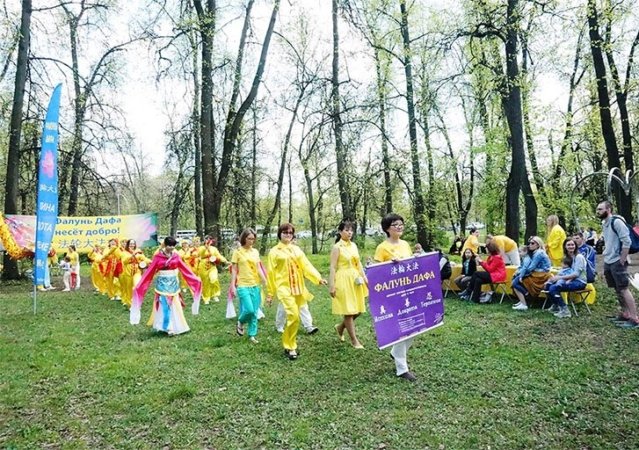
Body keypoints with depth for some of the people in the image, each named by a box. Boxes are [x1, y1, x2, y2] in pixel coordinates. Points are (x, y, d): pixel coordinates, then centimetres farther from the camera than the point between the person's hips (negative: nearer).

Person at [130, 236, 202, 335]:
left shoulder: (176, 256, 1)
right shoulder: (158, 256, -9)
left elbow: (185, 269, 4)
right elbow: (149, 272, -8)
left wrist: (195, 279, 2)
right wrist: (140, 285, -10)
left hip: (173, 283, 4)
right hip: (162, 283, -3)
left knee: (174, 305, 7)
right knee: (165, 306, -3)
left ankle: (173, 326, 19)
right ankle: (166, 327, 9)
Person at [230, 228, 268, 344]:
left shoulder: (255, 252, 8)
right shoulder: (237, 252, -4)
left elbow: (259, 269, 9)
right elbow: (234, 270, -1)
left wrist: (265, 282, -1)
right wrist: (233, 286, -5)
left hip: (255, 285, 4)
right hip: (243, 285, -4)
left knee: (255, 312, 5)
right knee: (249, 310, -14)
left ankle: (252, 334, 19)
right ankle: (240, 323, 17)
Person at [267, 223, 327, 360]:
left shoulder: (296, 249, 10)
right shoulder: (274, 251, 0)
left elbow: (306, 265, 4)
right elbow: (271, 273, 2)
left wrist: (318, 278, -10)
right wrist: (270, 293, 4)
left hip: (297, 288, 4)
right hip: (284, 288, -4)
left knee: (293, 317, 9)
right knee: (294, 316, -16)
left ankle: (288, 344, 27)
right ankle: (290, 347, 0)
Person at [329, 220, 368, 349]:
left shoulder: (353, 245, 10)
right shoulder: (337, 247, -9)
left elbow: (358, 263, 14)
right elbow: (333, 267, -11)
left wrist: (364, 277, 4)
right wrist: (332, 285, -15)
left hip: (355, 280, 7)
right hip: (344, 280, -7)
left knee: (358, 309, 10)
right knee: (349, 310, 0)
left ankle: (341, 326, 33)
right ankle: (354, 340, 11)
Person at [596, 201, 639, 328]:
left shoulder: (616, 222, -15)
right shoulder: (604, 224, 12)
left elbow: (626, 242, -18)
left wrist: (621, 261, -17)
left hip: (617, 262, -9)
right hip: (608, 262, 9)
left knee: (624, 289, -7)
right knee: (617, 290, 14)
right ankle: (625, 314, 24)